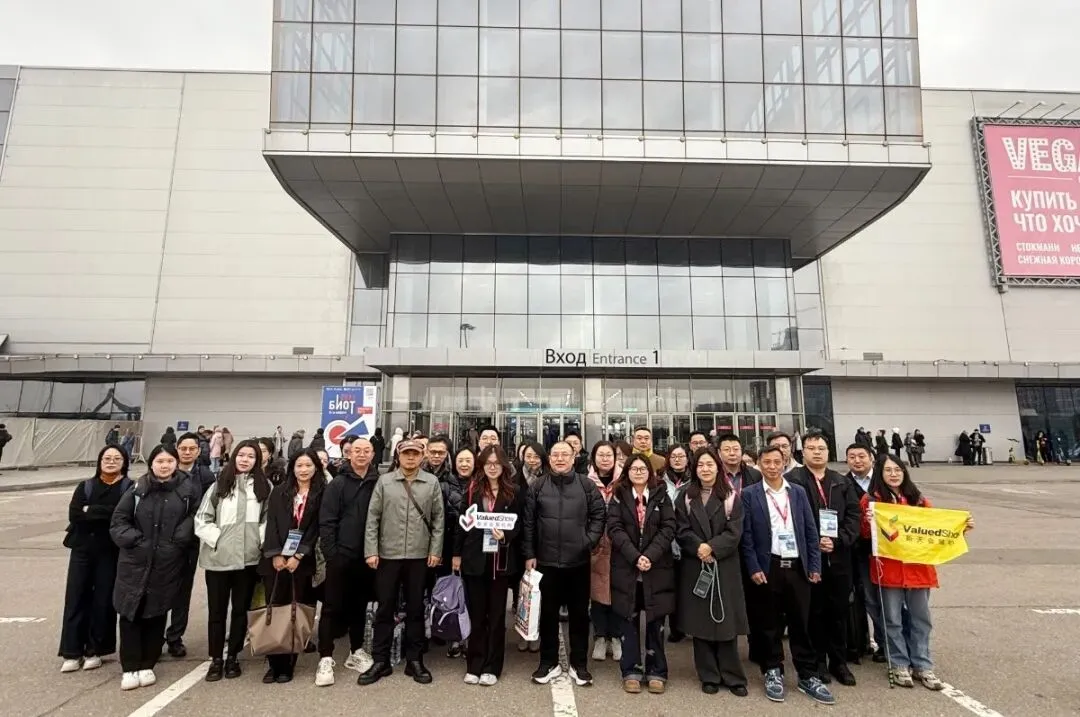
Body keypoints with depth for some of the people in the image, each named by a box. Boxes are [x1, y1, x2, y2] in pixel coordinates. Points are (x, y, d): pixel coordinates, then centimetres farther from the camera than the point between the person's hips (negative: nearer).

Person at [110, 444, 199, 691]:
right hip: (135, 562, 0)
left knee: (156, 613, 9)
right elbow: (118, 520, 3)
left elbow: (195, 517, 5)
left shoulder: (187, 490, 1)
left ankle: (147, 665, 23)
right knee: (130, 613, 3)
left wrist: (181, 537, -8)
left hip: (168, 564, 0)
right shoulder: (137, 489, 0)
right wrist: (133, 539, -9)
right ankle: (129, 667, 17)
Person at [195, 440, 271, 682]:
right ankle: (216, 659, 23)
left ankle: (233, 657, 26)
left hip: (248, 557, 0)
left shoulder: (264, 486, 2)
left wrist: (261, 540, -8)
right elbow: (202, 519, 2)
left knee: (240, 609, 11)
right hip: (217, 557, 0)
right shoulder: (220, 484, 3)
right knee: (216, 610, 9)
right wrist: (216, 539, -8)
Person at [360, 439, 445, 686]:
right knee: (385, 608, 9)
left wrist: (435, 550, -3)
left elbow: (438, 519, 1)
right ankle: (380, 661, 23)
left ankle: (414, 661, 23)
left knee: (415, 609, 11)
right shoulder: (384, 481, -1)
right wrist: (371, 551, -5)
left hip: (419, 556, 0)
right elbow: (372, 518, 0)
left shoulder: (432, 482, -1)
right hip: (388, 554, 0)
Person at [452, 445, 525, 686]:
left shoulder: (514, 491, -1)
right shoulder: (472, 489, 2)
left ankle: (492, 667, 21)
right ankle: (474, 665, 23)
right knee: (476, 613, 11)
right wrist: (456, 553, 2)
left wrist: (506, 535, -19)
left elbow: (520, 523, 1)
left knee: (496, 614, 9)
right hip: (474, 558, 1)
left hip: (501, 559, -1)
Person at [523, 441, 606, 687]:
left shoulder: (587, 485, 0)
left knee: (579, 614, 11)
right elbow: (528, 523, 2)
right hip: (546, 561, 1)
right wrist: (529, 554, -1)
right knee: (548, 613, 12)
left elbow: (599, 515, 2)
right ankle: (549, 663, 28)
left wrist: (589, 542, -7)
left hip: (578, 561, 0)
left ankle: (579, 665, 27)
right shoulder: (537, 487, 1)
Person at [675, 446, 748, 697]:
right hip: (695, 568, 1)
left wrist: (712, 547, -19)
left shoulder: (731, 497, 1)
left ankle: (732, 676, 18)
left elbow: (734, 532, -6)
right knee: (701, 622, 6)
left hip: (725, 568, -1)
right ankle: (709, 676, 19)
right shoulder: (685, 497, 4)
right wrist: (699, 548, -19)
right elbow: (682, 531, -2)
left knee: (725, 621, 4)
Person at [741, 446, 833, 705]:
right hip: (768, 568, -2)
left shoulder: (798, 492, 6)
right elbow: (746, 535, -5)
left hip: (798, 567, 2)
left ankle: (808, 676, 24)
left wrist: (815, 566, 1)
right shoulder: (749, 494, -4)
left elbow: (810, 531, 7)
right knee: (771, 624, 9)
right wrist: (754, 568, -10)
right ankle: (773, 673, 25)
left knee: (801, 624, 10)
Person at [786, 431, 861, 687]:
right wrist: (813, 542, -16)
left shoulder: (842, 482, 11)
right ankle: (818, 661, 21)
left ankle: (839, 661, 27)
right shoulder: (792, 481, -6)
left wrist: (838, 540, -9)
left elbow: (854, 514, 4)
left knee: (839, 611, 12)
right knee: (815, 611, 7)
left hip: (839, 557, 4)